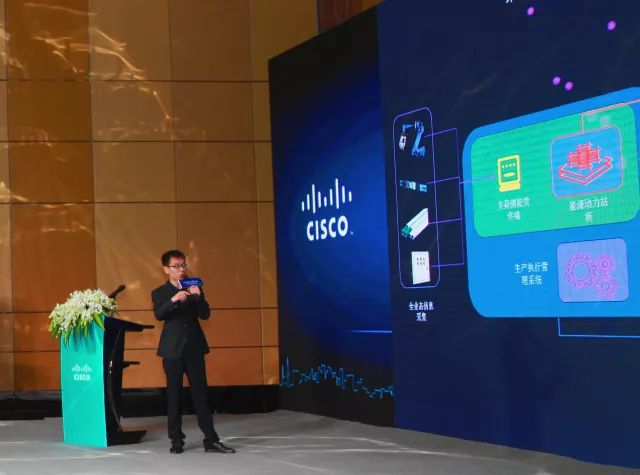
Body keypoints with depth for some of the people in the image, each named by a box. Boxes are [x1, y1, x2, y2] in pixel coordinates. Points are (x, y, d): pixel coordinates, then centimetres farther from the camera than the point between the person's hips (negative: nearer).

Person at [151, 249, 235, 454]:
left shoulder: (194, 288, 10)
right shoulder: (159, 293, 2)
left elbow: (205, 314, 2)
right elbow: (159, 314, -16)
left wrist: (198, 297, -16)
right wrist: (173, 300, -33)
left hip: (194, 348, 2)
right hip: (173, 350, -2)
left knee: (201, 394, 1)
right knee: (174, 395, 3)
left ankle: (211, 440, 1)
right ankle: (176, 440, 11)